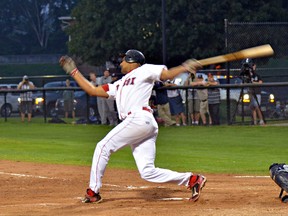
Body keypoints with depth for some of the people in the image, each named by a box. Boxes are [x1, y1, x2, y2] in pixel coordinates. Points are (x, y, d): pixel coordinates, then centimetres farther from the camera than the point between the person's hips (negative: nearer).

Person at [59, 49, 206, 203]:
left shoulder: (144, 71, 12)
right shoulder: (119, 85, 33)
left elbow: (168, 74, 4)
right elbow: (92, 90, 32)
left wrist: (185, 68, -14)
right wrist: (74, 72, 33)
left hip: (139, 118, -8)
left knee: (103, 147, -4)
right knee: (147, 172, -3)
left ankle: (93, 191, -2)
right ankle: (192, 179, -3)